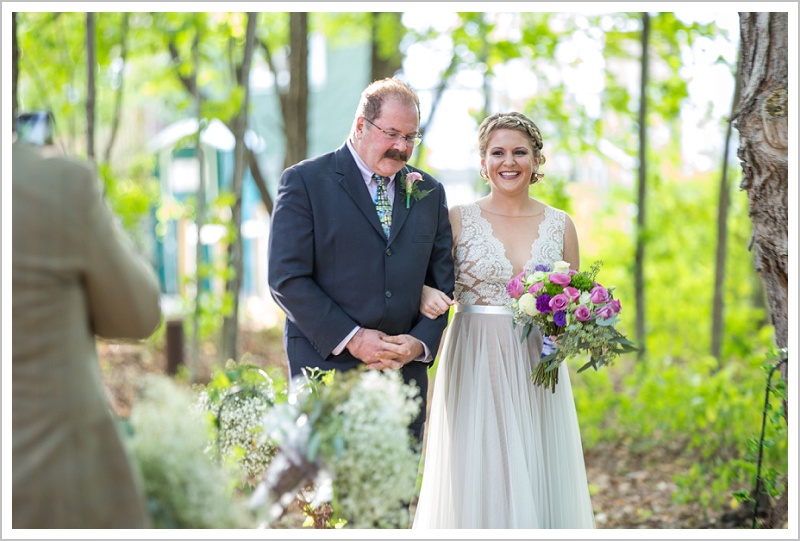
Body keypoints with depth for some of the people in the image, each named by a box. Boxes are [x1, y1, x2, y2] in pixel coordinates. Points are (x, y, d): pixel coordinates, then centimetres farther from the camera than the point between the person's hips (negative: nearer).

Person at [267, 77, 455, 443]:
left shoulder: (429, 193, 14)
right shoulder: (305, 181, -1)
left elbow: (442, 281, 15)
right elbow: (286, 279, -8)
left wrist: (421, 342, -4)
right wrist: (351, 339, -14)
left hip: (405, 372, 4)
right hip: (327, 366, -4)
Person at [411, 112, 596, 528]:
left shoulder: (560, 225, 7)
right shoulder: (458, 220, 1)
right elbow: (427, 285, 2)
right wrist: (427, 296, -20)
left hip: (536, 370, 2)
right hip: (474, 368, -2)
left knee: (539, 478, 1)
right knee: (475, 479, -4)